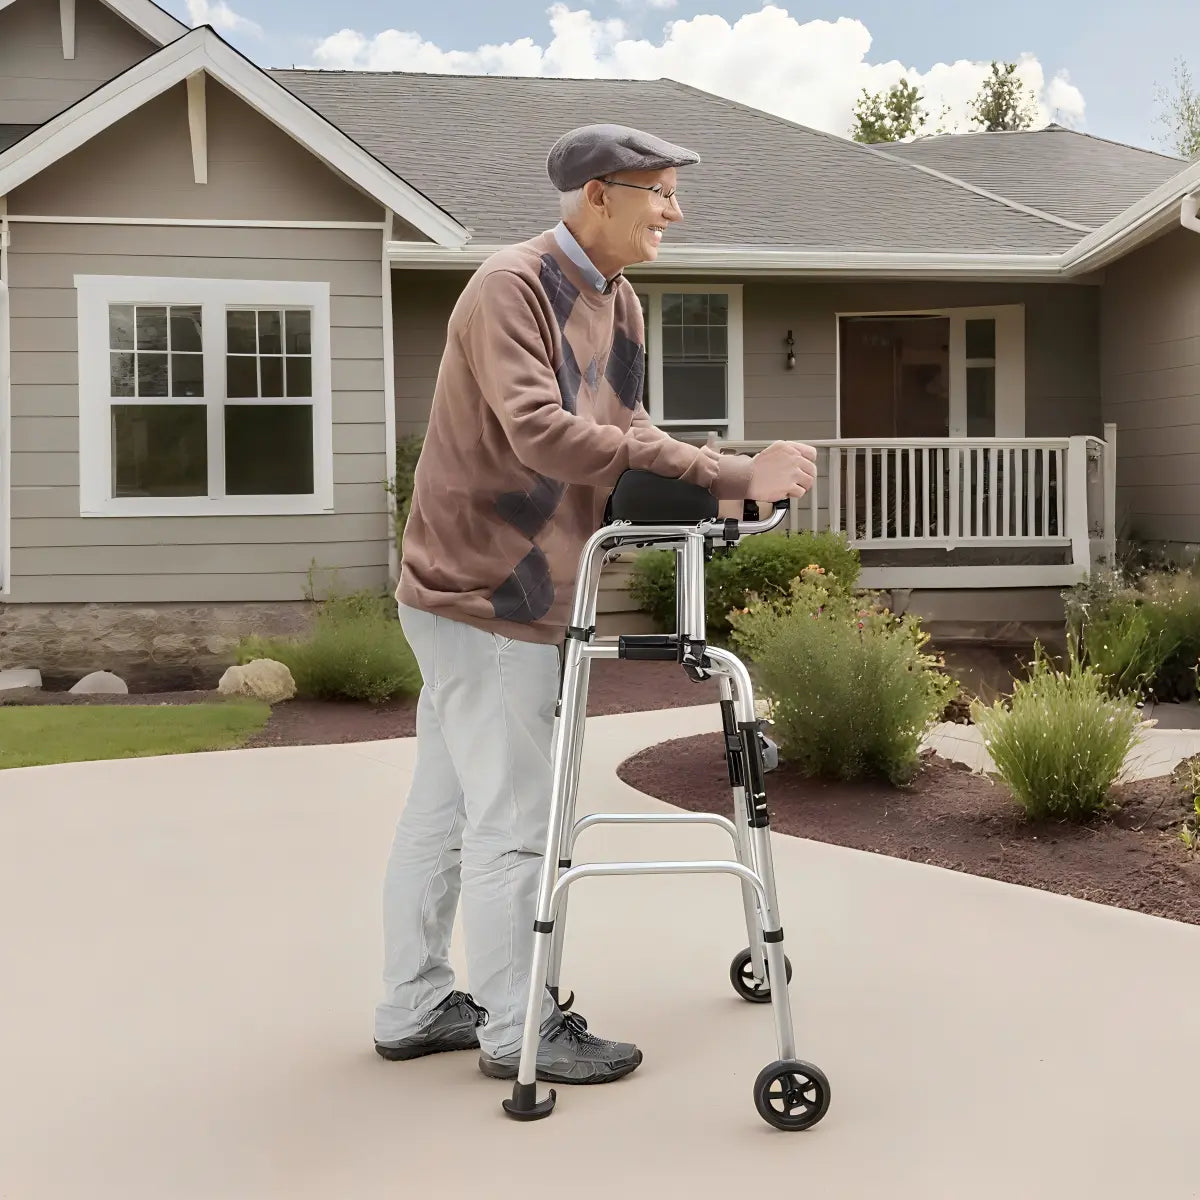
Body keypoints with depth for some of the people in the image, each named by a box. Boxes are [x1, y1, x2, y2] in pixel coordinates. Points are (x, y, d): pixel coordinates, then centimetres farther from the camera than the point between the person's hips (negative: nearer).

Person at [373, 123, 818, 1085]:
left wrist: (697, 480, -10)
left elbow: (620, 428, 12)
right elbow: (541, 432, -31)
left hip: (514, 596, 9)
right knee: (510, 822, -2)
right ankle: (518, 1031, 10)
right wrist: (720, 476, -33)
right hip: (485, 595, -9)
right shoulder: (511, 288, -18)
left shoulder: (619, 307, 11)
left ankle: (414, 1009, 26)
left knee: (444, 807, 15)